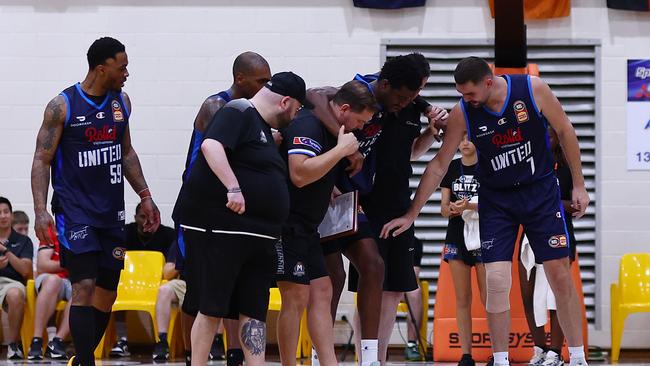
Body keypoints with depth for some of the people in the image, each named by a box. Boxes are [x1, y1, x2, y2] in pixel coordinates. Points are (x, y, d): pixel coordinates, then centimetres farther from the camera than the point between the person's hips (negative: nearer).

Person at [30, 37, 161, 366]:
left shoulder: (121, 101, 8)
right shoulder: (63, 106, -9)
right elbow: (42, 160, -7)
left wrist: (144, 196, 14)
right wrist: (40, 211, -17)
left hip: (111, 212, 6)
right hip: (75, 212, -6)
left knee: (108, 291, 7)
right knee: (85, 286, -16)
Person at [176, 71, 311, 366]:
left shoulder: (264, 129, 22)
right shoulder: (239, 113, -8)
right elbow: (211, 145, -24)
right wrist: (233, 187, -32)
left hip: (256, 236, 10)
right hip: (218, 228, -10)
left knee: (254, 310, 5)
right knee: (211, 308, -5)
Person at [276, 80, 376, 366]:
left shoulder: (331, 129, 14)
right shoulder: (307, 125, -16)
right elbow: (300, 175, -29)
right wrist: (341, 150, -22)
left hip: (307, 229, 10)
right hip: (289, 224, -10)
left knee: (321, 294, 8)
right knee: (297, 297, -8)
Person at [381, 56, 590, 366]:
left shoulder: (533, 89, -17)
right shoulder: (462, 113, -14)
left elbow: (565, 132, -4)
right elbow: (438, 166, -7)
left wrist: (578, 185, -2)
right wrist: (411, 215, -8)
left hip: (541, 190, -1)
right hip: (496, 199, 1)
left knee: (560, 275, -1)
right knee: (496, 280, -11)